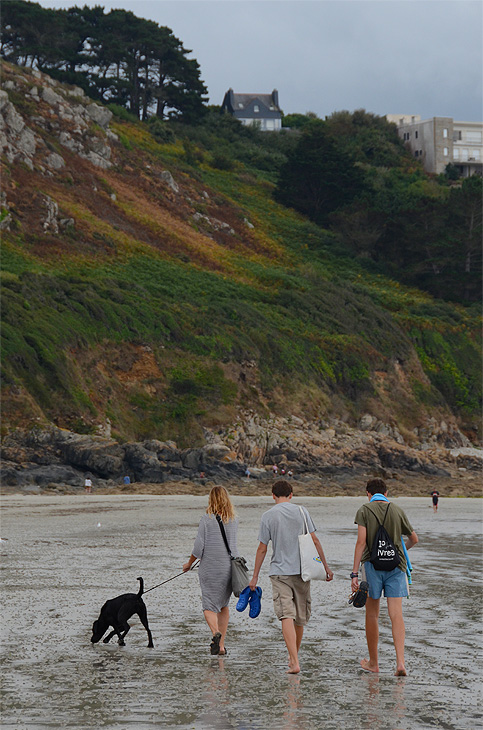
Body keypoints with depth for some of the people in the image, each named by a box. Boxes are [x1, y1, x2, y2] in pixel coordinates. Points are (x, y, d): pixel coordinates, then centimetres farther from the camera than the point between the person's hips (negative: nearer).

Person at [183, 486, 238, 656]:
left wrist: (189, 564, 7)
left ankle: (215, 633, -29)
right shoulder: (234, 520, 6)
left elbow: (199, 546, -9)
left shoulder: (207, 519, -8)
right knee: (224, 604, 16)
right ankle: (221, 644, 15)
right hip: (230, 567, 4)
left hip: (210, 568, -4)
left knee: (209, 606, -1)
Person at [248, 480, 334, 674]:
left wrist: (255, 577, 6)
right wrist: (325, 566, 11)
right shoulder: (301, 512, 3)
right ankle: (293, 656, 31)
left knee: (287, 616, -10)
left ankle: (294, 662, -22)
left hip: (279, 572, -3)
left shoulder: (268, 516, -3)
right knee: (300, 617, 15)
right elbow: (315, 541, 3)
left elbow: (262, 549, -1)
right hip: (301, 570, 3)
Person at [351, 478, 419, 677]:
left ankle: (373, 662, 19)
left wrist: (355, 573, -11)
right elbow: (414, 539, 19)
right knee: (396, 615, -3)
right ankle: (400, 662, -16)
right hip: (396, 565, 2)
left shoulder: (364, 510, -1)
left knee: (372, 615, 10)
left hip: (372, 564, -2)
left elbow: (361, 542, -11)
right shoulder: (398, 511, 8)